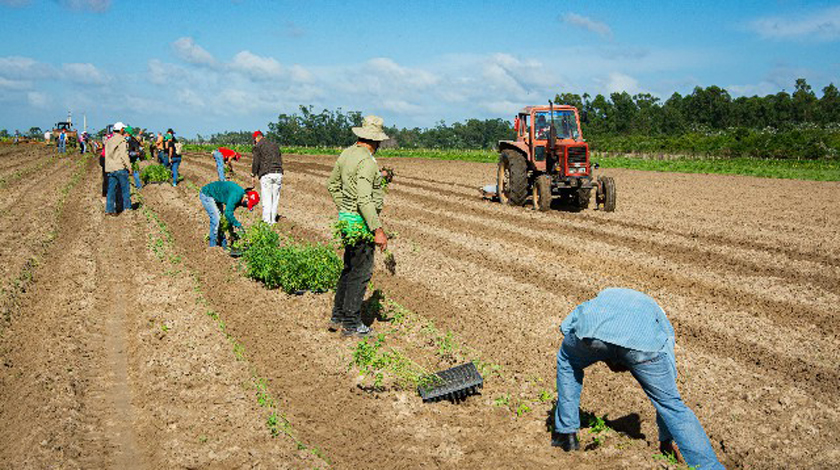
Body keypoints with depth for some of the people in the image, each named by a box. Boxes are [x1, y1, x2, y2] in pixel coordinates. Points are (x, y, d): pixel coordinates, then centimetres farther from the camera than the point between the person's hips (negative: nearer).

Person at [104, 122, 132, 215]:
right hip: (120, 168, -6)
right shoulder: (122, 141, -9)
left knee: (111, 189, 6)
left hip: (110, 169, 6)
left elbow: (107, 155, 18)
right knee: (125, 188, 4)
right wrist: (129, 166, -10)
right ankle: (127, 207, 6)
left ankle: (109, 209, 3)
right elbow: (124, 155, -15)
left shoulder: (108, 141, 14)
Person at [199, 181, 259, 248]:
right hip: (207, 194, -10)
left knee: (220, 219, 9)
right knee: (215, 219, -14)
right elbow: (228, 213, -34)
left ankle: (223, 243, 16)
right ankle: (213, 245, -7)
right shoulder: (236, 195, -31)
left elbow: (229, 212, 7)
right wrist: (238, 225, -27)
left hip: (216, 197, 10)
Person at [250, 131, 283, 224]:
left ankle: (267, 221, -3)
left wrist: (253, 175, 3)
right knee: (275, 198, 9)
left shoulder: (257, 146, 2)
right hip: (278, 173, 5)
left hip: (266, 175, -5)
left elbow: (256, 162, -5)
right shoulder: (274, 144, 20)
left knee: (267, 199, -2)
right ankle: (273, 220, 14)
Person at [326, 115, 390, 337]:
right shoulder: (367, 161, -20)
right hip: (360, 222, -9)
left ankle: (338, 317, 25)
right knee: (361, 272, 0)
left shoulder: (347, 153, 8)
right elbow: (364, 200, -27)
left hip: (346, 217, 9)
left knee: (350, 268, 18)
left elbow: (332, 184, 18)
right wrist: (378, 230, -25)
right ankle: (351, 324, 8)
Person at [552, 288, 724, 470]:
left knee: (568, 361, 35)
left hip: (593, 331, 1)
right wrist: (666, 441, 54)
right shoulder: (661, 322, 43)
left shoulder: (604, 297, 47)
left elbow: (565, 326, 31)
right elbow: (666, 387, 43)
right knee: (671, 403, 21)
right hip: (642, 341, 0)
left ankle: (566, 433, 35)